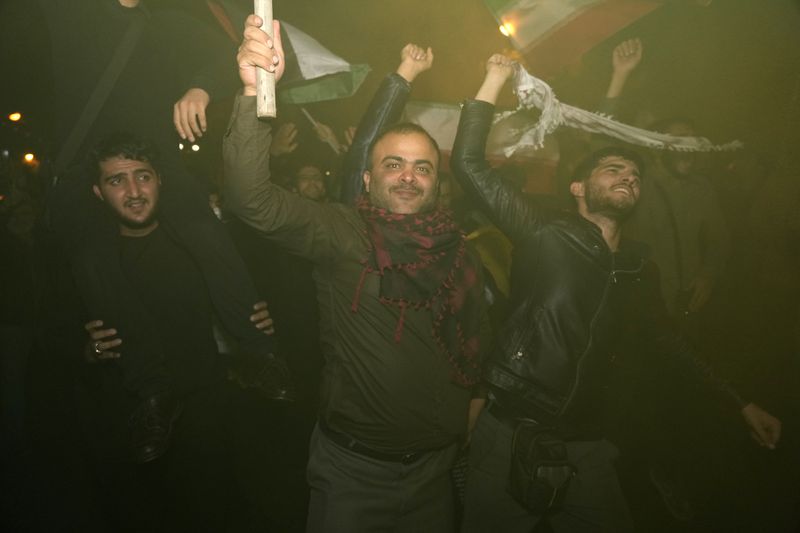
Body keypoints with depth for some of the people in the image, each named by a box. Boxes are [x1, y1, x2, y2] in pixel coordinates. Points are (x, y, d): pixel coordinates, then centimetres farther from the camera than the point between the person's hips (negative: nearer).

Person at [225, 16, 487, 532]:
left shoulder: (458, 251, 0)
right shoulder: (341, 234, -13)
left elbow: (471, 356, 10)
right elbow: (253, 198, -28)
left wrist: (461, 427, 4)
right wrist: (257, 90, -39)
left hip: (433, 469, 4)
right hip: (352, 469, -3)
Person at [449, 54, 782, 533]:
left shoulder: (641, 271, 8)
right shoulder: (544, 234, -7)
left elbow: (664, 340, 22)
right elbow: (469, 163, -12)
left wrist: (740, 404, 24)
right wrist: (496, 79, -10)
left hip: (586, 446, 5)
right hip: (512, 435, -4)